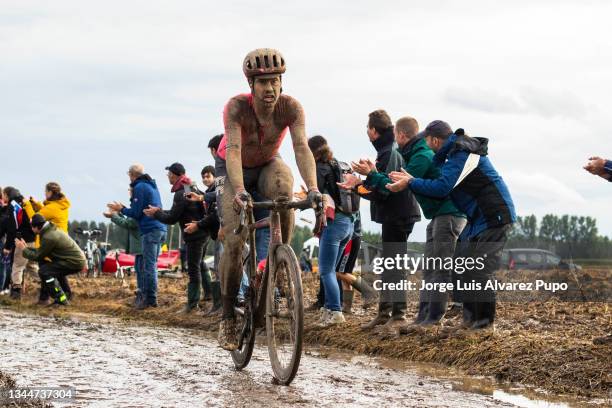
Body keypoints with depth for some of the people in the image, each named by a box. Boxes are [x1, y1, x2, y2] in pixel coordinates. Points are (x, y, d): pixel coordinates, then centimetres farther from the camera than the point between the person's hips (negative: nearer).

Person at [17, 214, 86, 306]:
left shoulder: (49, 237, -19)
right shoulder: (52, 230, 12)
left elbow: (38, 256, -12)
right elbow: (41, 251, 18)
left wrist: (23, 249, 0)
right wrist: (27, 247, 18)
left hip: (75, 263, -10)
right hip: (78, 260, 10)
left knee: (43, 271, -13)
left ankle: (61, 299, -12)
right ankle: (66, 294, 38)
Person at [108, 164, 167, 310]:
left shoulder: (139, 187, -7)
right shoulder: (152, 186, 21)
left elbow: (136, 213, -10)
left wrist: (121, 209, 7)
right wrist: (125, 209, 23)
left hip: (150, 230, -9)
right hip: (160, 229, 9)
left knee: (149, 265, -9)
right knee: (151, 265, 12)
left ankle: (149, 299, -11)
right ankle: (150, 297, 12)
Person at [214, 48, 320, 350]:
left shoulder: (290, 107, -27)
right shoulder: (237, 107, -32)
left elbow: (301, 147, -38)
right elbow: (233, 150, -44)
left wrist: (313, 188, -55)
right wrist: (239, 190, -61)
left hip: (267, 165, 1)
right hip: (233, 169, -1)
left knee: (283, 190, -36)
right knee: (233, 241, -15)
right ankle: (228, 317, -2)